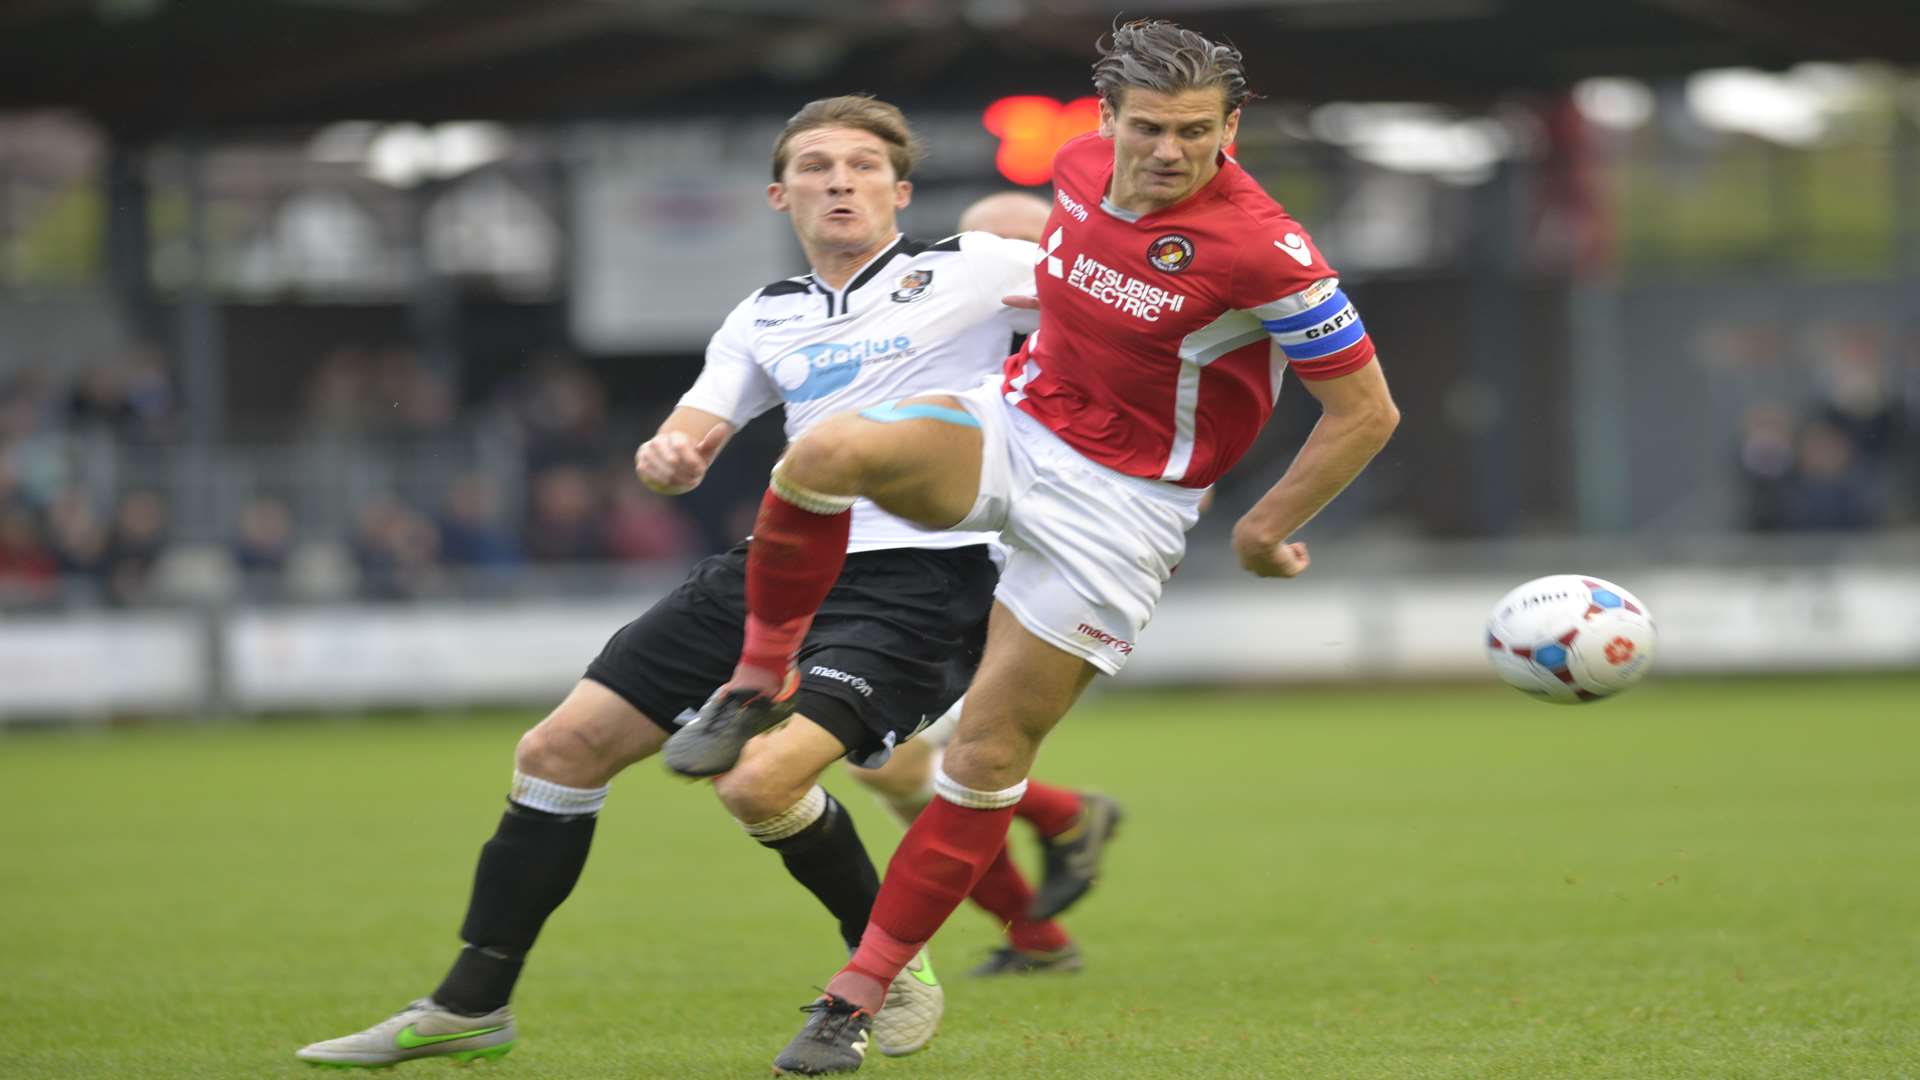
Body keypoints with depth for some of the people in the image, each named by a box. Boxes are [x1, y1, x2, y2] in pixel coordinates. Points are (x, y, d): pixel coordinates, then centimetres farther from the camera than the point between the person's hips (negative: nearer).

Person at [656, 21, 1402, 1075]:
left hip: (1120, 501, -4)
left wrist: (1268, 530, -4)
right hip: (1010, 424, 4)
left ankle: (859, 995, 6)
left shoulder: (1261, 251, -22)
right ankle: (757, 683, -6)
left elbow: (1366, 410, -13)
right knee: (824, 451, -28)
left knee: (988, 753, -4)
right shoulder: (1081, 166, -4)